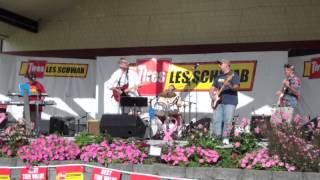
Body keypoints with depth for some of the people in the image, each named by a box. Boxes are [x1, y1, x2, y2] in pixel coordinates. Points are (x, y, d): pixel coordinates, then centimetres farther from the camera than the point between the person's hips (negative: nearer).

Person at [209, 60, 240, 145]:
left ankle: (225, 139, -5)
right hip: (219, 102, 6)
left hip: (230, 102, -6)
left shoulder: (234, 75, -1)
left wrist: (230, 86, -34)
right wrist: (212, 96, 2)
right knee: (216, 120, -2)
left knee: (227, 121, -9)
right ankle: (216, 138, 2)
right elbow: (212, 89, 22)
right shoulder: (218, 77, 18)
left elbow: (237, 87, -14)